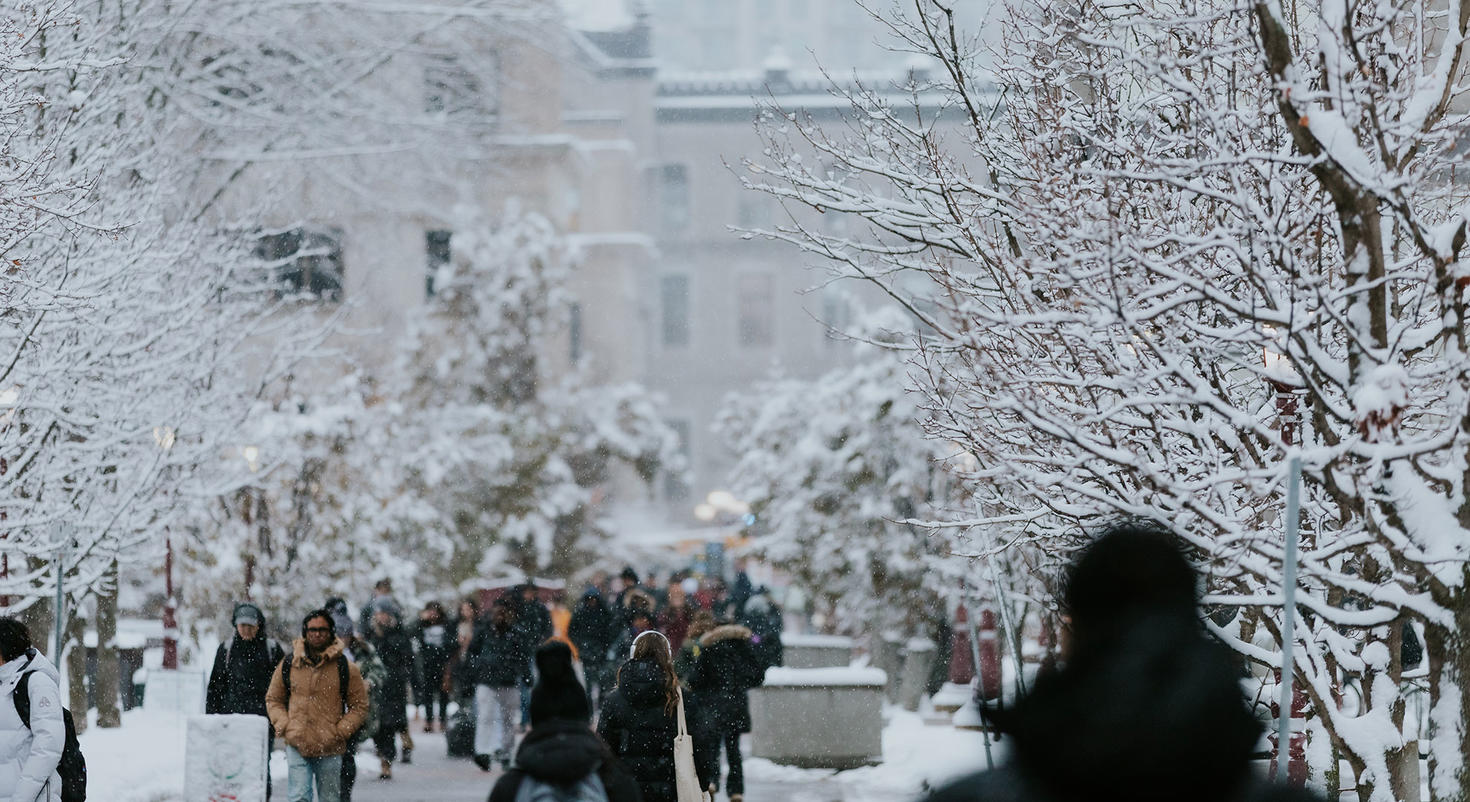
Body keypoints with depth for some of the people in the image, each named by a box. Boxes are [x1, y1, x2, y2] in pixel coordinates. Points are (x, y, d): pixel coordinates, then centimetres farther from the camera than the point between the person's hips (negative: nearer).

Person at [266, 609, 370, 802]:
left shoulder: (345, 667, 1)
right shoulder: (289, 665, 5)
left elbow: (360, 706, 6)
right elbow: (273, 699, 15)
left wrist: (340, 731, -6)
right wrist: (284, 726, 0)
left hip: (330, 750, 0)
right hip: (297, 745, 0)